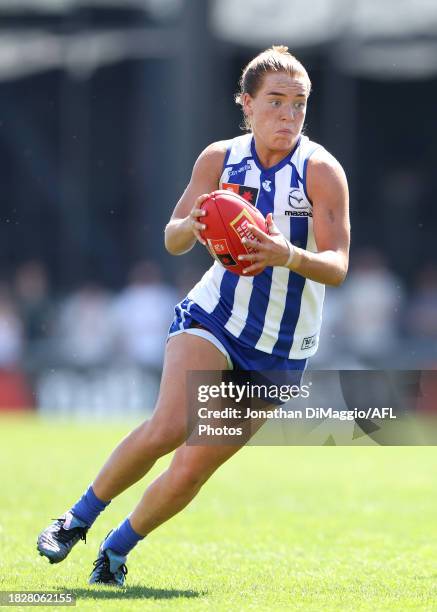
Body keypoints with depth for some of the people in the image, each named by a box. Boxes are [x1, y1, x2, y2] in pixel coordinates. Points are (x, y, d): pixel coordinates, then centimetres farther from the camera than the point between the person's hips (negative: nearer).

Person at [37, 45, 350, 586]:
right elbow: (172, 240, 5)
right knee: (166, 429, -24)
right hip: (213, 316, 1)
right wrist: (190, 227, -19)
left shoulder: (321, 170, -12)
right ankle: (79, 518, -2)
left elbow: (337, 267, -17)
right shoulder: (219, 159, -3)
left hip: (281, 349, -1)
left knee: (191, 470, -4)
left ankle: (117, 549, 21)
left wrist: (288, 255, -38)